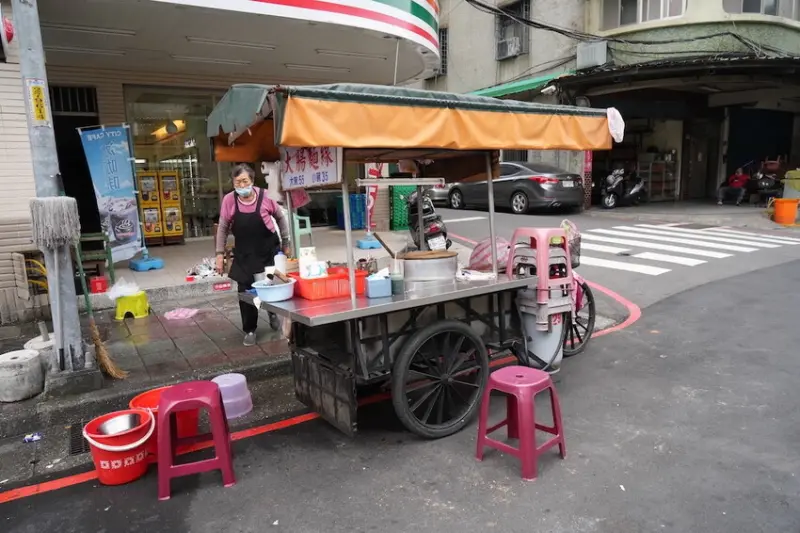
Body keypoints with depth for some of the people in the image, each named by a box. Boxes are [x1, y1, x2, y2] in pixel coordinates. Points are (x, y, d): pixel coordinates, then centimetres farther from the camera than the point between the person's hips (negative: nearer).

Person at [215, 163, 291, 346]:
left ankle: (273, 313, 41)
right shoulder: (229, 200, -12)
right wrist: (220, 253, -3)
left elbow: (280, 217, 2)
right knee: (245, 291, 2)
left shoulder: (265, 196, -15)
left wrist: (286, 243, 5)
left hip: (268, 250, -1)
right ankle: (249, 330, 19)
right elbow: (223, 228, 0)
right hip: (244, 253, 1)